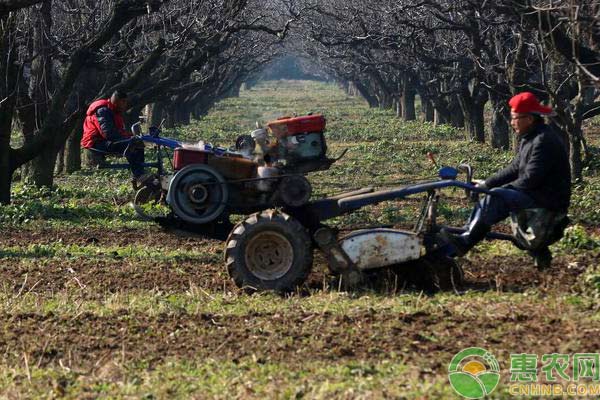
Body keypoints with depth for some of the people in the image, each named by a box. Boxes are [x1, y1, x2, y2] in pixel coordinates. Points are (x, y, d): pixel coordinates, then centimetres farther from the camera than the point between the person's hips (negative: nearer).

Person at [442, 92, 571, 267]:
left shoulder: (544, 141, -19)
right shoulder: (529, 138, 14)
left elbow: (530, 179, -23)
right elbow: (515, 169, 16)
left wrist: (500, 188, -14)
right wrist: (486, 184, 8)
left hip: (548, 201, -11)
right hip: (536, 195, 11)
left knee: (497, 197, -25)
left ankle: (465, 243, -24)